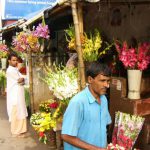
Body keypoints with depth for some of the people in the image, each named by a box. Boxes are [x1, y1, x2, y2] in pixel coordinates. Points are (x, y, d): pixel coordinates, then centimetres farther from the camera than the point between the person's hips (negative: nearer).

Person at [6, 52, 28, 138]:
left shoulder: (15, 69, 15)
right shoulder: (10, 70, -15)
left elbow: (22, 80, 10)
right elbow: (19, 80, -18)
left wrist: (21, 80, -11)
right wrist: (22, 79, 3)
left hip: (19, 96, 9)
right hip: (14, 96, -9)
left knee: (21, 113, 15)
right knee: (16, 114, -1)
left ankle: (20, 130, 26)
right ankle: (16, 132, 9)